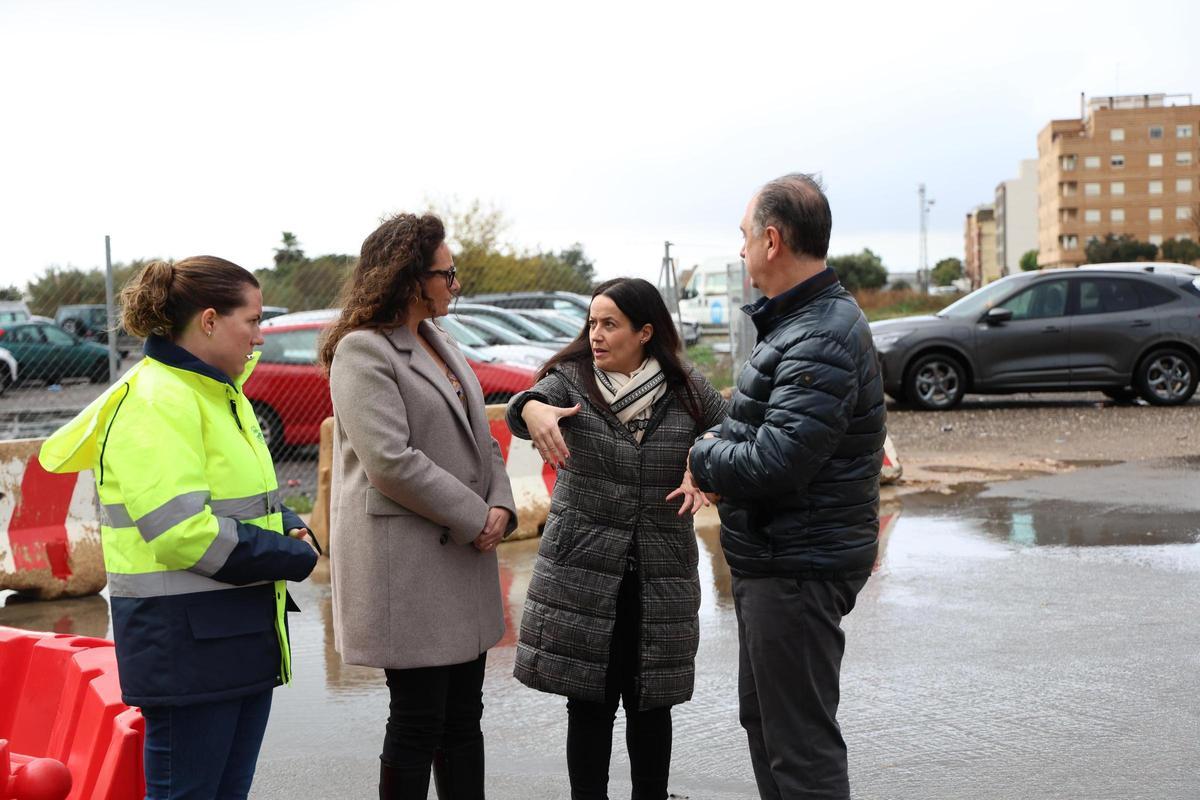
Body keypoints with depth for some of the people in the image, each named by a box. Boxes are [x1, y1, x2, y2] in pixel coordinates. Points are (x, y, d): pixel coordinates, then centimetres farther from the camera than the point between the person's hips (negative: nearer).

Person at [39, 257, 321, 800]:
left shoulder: (218, 394, 15)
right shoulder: (156, 403, -16)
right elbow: (182, 531, -25)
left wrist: (291, 530, 2)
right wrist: (291, 557, -15)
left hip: (242, 632, 10)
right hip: (184, 639, -10)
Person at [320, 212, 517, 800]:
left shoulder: (439, 345, 15)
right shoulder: (362, 351, -12)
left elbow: (479, 440, 16)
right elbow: (390, 461, -21)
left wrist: (501, 506, -2)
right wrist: (475, 517, -15)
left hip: (463, 557, 8)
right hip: (405, 565, -8)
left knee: (463, 717, 13)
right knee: (418, 721, 0)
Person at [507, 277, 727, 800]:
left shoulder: (684, 389, 1)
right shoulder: (571, 379, -3)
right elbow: (528, 404, -23)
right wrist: (533, 410, -48)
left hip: (660, 575, 1)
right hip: (582, 569, -1)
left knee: (651, 704, 9)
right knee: (589, 704, 4)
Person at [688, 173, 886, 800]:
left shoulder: (821, 342, -24)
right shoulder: (803, 320, 12)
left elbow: (772, 464, -29)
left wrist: (703, 456, -10)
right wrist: (720, 456, 2)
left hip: (798, 569, -11)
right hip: (775, 560, 11)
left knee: (801, 745, -2)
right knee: (762, 717, 24)